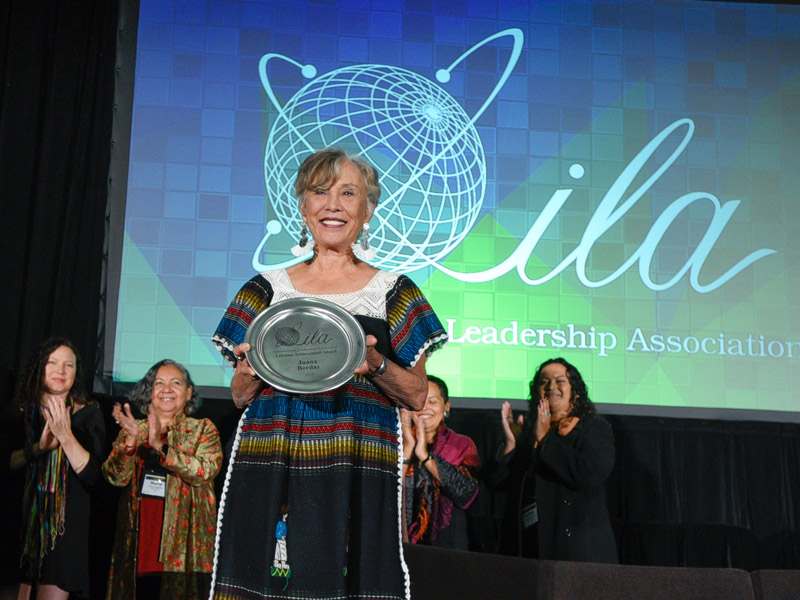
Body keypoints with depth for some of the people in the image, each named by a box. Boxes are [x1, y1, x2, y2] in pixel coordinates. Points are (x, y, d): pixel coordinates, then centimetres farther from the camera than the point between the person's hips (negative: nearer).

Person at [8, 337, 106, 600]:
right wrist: (39, 447, -18)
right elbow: (7, 464, -3)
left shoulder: (88, 414, 1)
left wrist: (66, 436, -20)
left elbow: (93, 476, -9)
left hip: (65, 522, -2)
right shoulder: (20, 411, 10)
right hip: (23, 517, 2)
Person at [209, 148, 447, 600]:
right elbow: (240, 397, 14)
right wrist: (253, 371, -7)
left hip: (356, 474, -1)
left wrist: (374, 364, -11)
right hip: (271, 469, 2)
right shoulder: (270, 289, 12)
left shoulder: (391, 292, 8)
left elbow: (418, 397, 7)